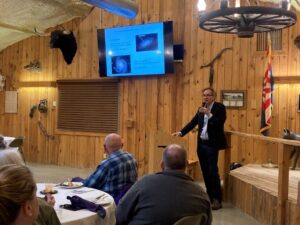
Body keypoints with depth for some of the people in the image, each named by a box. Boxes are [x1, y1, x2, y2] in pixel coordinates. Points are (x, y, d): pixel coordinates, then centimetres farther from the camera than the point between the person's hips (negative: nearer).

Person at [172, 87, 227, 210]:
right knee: (205, 171, 11)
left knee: (213, 171, -8)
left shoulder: (219, 107, -6)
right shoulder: (201, 108, 12)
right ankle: (209, 196, 22)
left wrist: (209, 114, -25)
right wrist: (181, 132, 2)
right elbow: (193, 122, 11)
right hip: (201, 144, 6)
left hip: (212, 144, -6)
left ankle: (217, 199, -1)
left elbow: (219, 123, -17)